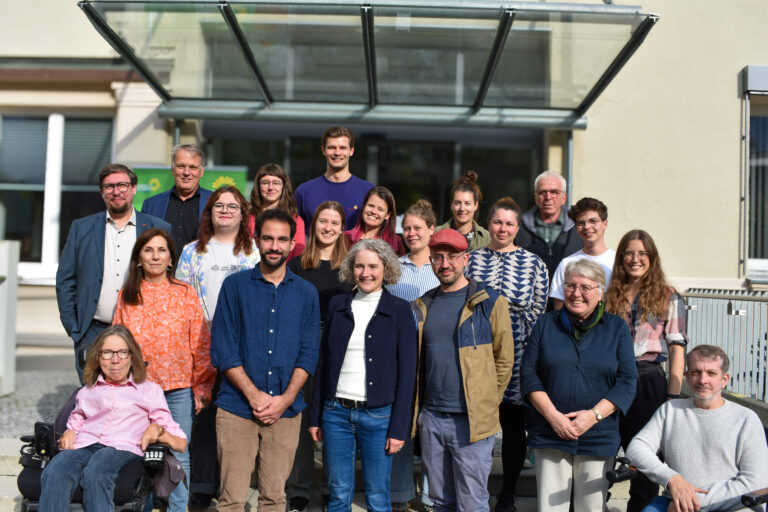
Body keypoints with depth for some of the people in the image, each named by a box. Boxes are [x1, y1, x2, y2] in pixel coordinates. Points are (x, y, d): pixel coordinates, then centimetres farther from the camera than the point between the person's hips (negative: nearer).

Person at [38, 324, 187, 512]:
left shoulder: (149, 390, 23)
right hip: (83, 446, 2)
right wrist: (69, 432, 8)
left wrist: (158, 429, -2)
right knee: (54, 473, -34)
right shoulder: (87, 391, 32)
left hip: (123, 448, -2)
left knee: (95, 474, -38)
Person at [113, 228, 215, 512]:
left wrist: (202, 387, -2)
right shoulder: (127, 296, 6)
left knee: (178, 456, 6)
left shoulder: (185, 294, 0)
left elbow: (201, 344, 1)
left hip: (178, 388, -1)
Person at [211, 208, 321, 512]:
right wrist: (255, 395, -10)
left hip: (286, 412, 2)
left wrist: (284, 399, -8)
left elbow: (308, 354, 5)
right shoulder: (235, 286, 4)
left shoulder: (306, 293, 9)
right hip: (237, 408, -1)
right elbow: (223, 350, -2)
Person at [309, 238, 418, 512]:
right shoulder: (337, 305, 7)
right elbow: (323, 363, 9)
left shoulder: (400, 310, -2)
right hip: (336, 412, 3)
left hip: (378, 416, -2)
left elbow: (407, 372, -3)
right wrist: (315, 417, 6)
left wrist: (399, 428, -8)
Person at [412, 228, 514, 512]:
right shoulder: (423, 306, 11)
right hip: (431, 418, 5)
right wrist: (417, 409, 10)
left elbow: (504, 360, -1)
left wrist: (486, 405, -2)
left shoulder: (490, 302, -3)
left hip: (471, 422, -5)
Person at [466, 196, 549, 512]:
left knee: (514, 425, 7)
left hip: (517, 356, 0)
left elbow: (538, 310, 5)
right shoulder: (471, 260, 7)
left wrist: (526, 344, -3)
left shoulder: (533, 263, 6)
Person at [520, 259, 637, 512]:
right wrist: (553, 416, -9)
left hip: (598, 438, 0)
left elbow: (627, 382, 0)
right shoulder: (546, 324, 7)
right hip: (550, 435, 0)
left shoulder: (617, 328, 6)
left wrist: (593, 415, -12)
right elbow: (528, 373, 2)